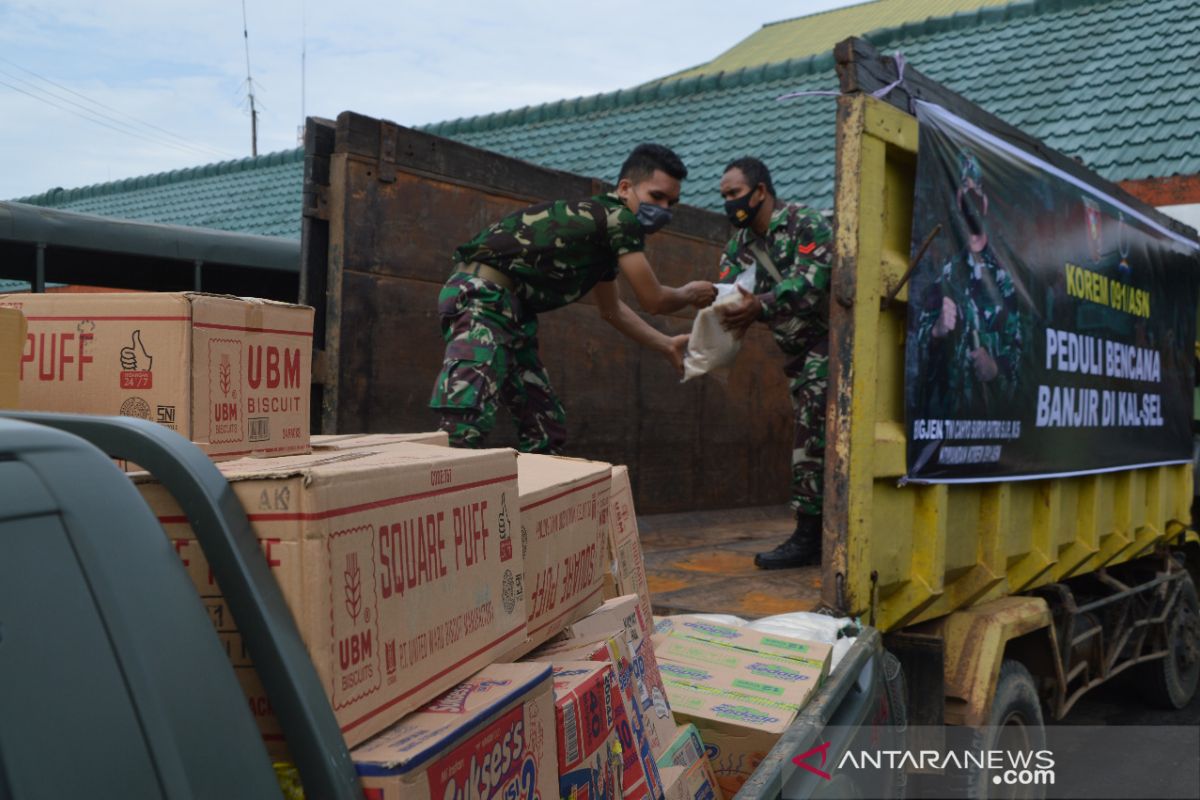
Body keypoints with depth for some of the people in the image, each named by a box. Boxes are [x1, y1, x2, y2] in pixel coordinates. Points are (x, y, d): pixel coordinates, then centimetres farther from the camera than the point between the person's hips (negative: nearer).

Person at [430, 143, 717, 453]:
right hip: (480, 297, -11)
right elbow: (653, 300, -3)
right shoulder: (619, 218, -9)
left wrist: (667, 346, 36)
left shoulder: (606, 230, 21)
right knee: (465, 427, -26)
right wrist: (690, 293, 17)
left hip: (509, 311, 11)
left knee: (546, 427, 12)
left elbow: (612, 310, 34)